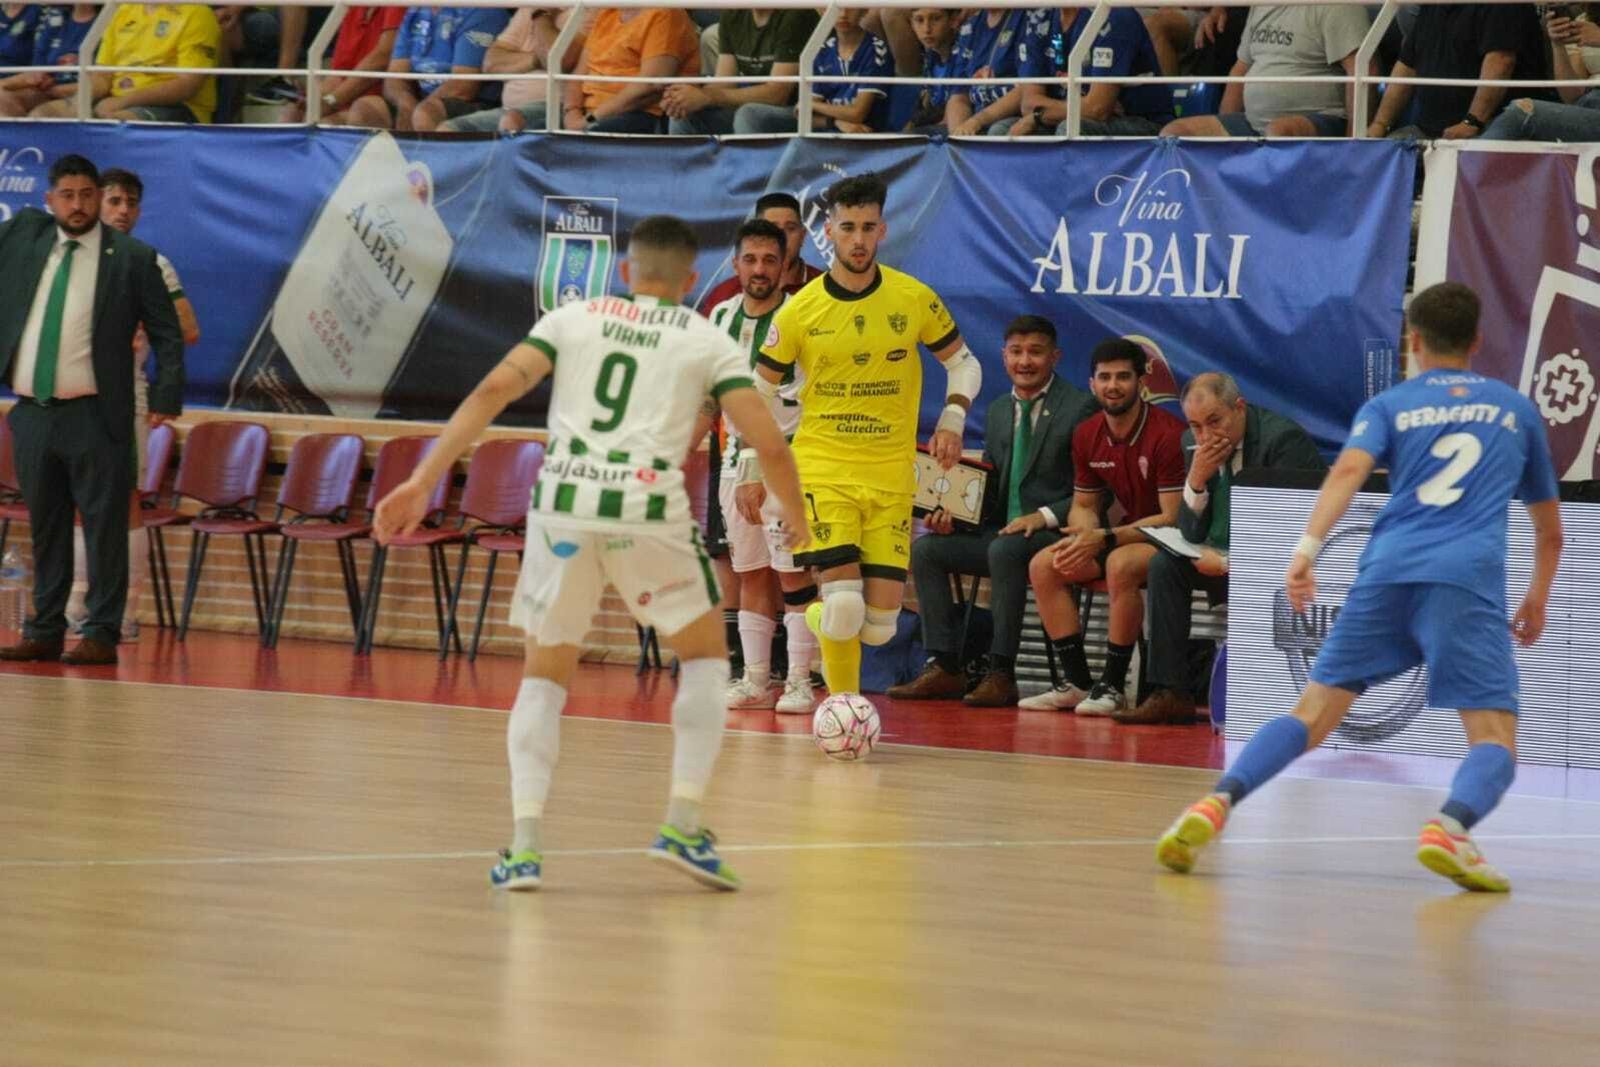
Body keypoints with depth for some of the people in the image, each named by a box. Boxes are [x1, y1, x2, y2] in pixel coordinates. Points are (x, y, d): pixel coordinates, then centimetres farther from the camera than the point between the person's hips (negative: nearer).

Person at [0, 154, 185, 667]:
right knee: (45, 527, 11)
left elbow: (167, 334, -1)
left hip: (94, 416, -4)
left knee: (104, 527, -2)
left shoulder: (133, 258, -3)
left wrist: (166, 395, -10)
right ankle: (45, 632, 17)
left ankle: (102, 636, 1)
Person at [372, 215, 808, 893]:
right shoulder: (708, 342, 13)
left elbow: (495, 389, 4)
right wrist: (796, 522, 22)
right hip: (648, 508, -2)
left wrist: (422, 483, 2)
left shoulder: (573, 318, 17)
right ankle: (682, 825, 8)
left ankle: (524, 843, 1)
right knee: (705, 658, 20)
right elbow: (767, 442, 4)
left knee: (544, 676, 16)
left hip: (562, 506, 2)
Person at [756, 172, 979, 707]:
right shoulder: (799, 311, -3)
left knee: (881, 620, -4)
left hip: (891, 477, 2)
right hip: (821, 471, -2)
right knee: (844, 602, -20)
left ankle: (819, 619, 30)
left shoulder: (915, 300, -1)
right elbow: (757, 389, 8)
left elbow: (963, 362, 14)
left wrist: (952, 420, -4)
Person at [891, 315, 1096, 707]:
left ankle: (1001, 673, -32)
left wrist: (1045, 516, -22)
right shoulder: (998, 411, 18)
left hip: (1054, 533, -7)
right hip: (1001, 531, 7)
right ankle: (944, 667, -13)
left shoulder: (1080, 408, -4)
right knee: (926, 547, -10)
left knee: (1005, 550, -36)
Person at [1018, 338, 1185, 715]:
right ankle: (1076, 682, -8)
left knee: (1121, 565, -37)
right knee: (1043, 566, -9)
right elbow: (1084, 505, 13)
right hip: (1126, 533, 8)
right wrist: (1080, 538, -12)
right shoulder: (1087, 436, 3)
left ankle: (1113, 686, -26)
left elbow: (1173, 518, -21)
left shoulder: (1167, 434, -20)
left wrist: (1106, 539, -27)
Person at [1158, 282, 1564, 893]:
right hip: (1468, 581, -1)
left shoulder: (1389, 406, 19)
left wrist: (1307, 549, -14)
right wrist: (1538, 597, 50)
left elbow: (1349, 470, -4)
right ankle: (1449, 828, -36)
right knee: (1495, 741, -5)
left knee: (1313, 715, 6)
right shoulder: (1517, 409, 24)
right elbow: (1549, 528, 34)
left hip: (1387, 571, 1)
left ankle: (1218, 804, -16)